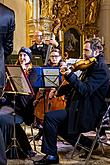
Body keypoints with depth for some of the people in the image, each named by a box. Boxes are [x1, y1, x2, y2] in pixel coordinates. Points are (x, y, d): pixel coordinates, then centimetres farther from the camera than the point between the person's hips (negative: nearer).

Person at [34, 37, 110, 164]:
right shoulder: (91, 66, 15)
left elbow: (85, 90, -27)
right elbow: (77, 85, 21)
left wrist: (70, 75, -30)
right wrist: (58, 91, 9)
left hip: (87, 114, -11)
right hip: (79, 107, 11)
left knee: (50, 117, -19)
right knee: (55, 122, 20)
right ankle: (86, 144, 18)